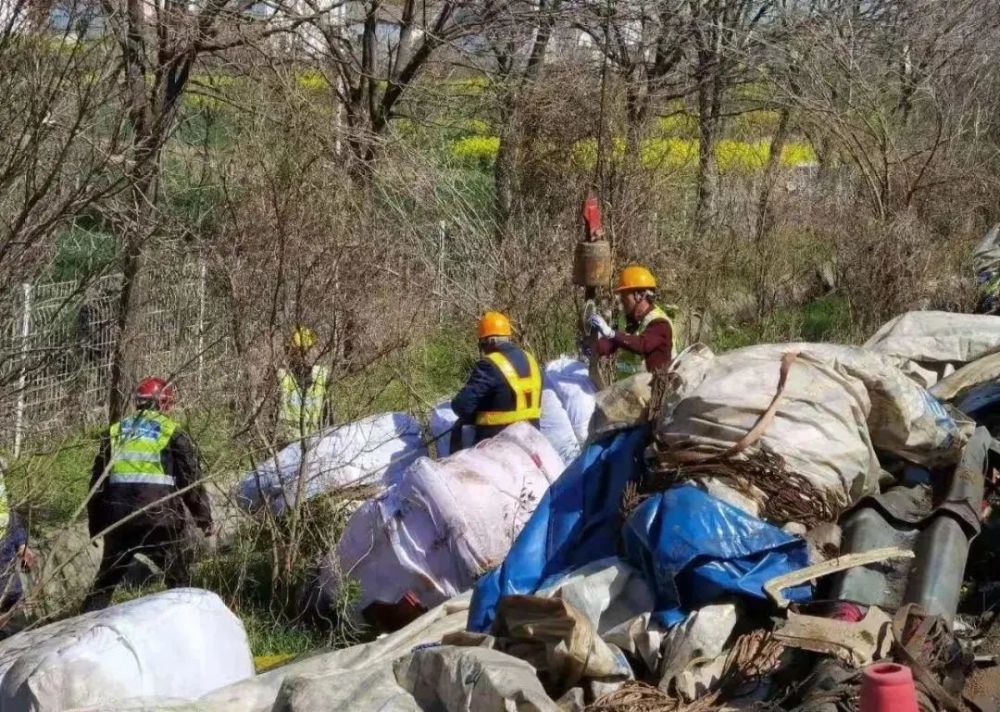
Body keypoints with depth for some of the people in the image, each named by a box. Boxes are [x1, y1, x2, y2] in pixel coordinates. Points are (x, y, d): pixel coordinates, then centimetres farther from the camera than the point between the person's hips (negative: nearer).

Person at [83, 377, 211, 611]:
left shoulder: (115, 432, 15)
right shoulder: (172, 433, 4)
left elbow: (97, 483, 16)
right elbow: (192, 481, 1)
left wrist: (96, 525, 22)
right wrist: (204, 519, 9)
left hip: (119, 519, 3)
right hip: (161, 520, -3)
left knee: (105, 581, 17)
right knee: (179, 579, 11)